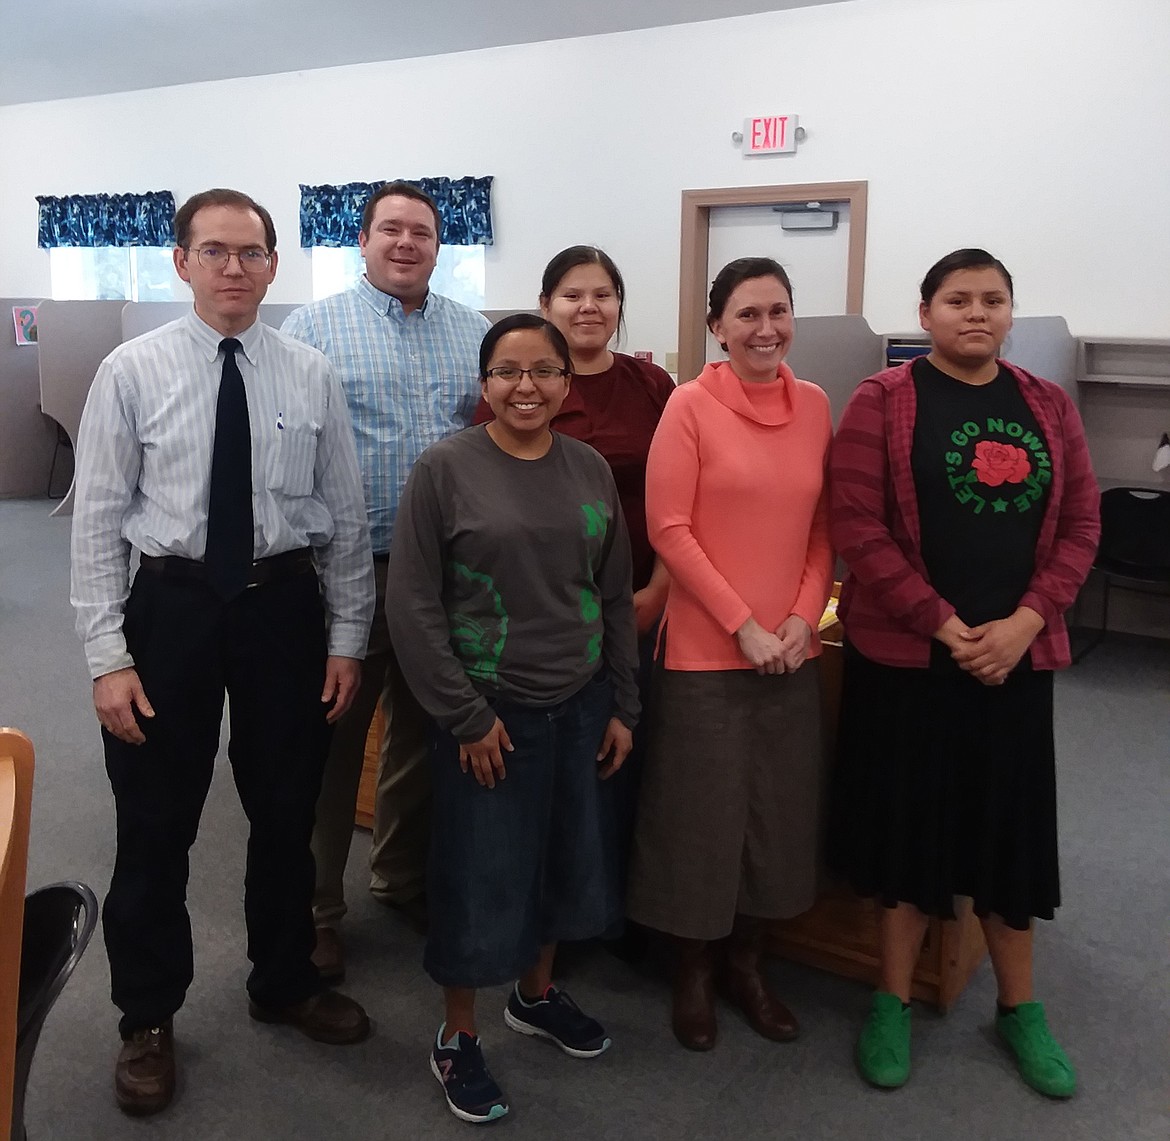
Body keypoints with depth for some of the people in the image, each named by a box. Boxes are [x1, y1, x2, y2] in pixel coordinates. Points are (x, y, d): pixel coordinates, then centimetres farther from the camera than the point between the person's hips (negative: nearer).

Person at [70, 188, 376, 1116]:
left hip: (284, 603, 2)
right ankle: (148, 1018, 31)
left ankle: (286, 984, 39)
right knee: (156, 824, 9)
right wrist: (107, 654, -10)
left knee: (287, 813, 16)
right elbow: (98, 518, -5)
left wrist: (347, 637, 2)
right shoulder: (132, 371, -4)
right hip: (172, 604, -1)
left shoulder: (312, 375, 0)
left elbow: (346, 513, 3)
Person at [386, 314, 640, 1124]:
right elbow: (412, 604, -11)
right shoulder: (445, 469, -10)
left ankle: (537, 995, 42)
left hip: (579, 706, 5)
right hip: (490, 712, -4)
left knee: (569, 860, 17)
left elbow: (616, 597, 8)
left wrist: (623, 707, 6)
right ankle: (457, 1040, 27)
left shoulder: (591, 471, 3)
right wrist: (465, 715, -12)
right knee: (481, 874, 6)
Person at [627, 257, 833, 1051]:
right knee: (703, 814, 7)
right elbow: (669, 530, -12)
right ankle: (695, 971, 28)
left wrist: (804, 615, -5)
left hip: (792, 649, 5)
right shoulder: (691, 406, -8)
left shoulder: (815, 406, 5)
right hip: (706, 649, -4)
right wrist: (742, 626, -13)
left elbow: (824, 526, 8)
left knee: (778, 812, 14)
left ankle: (747, 962, 34)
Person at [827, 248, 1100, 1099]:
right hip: (904, 654, -3)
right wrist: (944, 625, -15)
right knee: (907, 821, 7)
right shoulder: (882, 402, -4)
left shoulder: (1048, 408, 8)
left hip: (1016, 654, 3)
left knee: (1012, 825, 12)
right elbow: (857, 527, -12)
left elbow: (1079, 528, 5)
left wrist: (1024, 623, -9)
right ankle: (895, 1001, 25)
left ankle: (1020, 1007, 30)